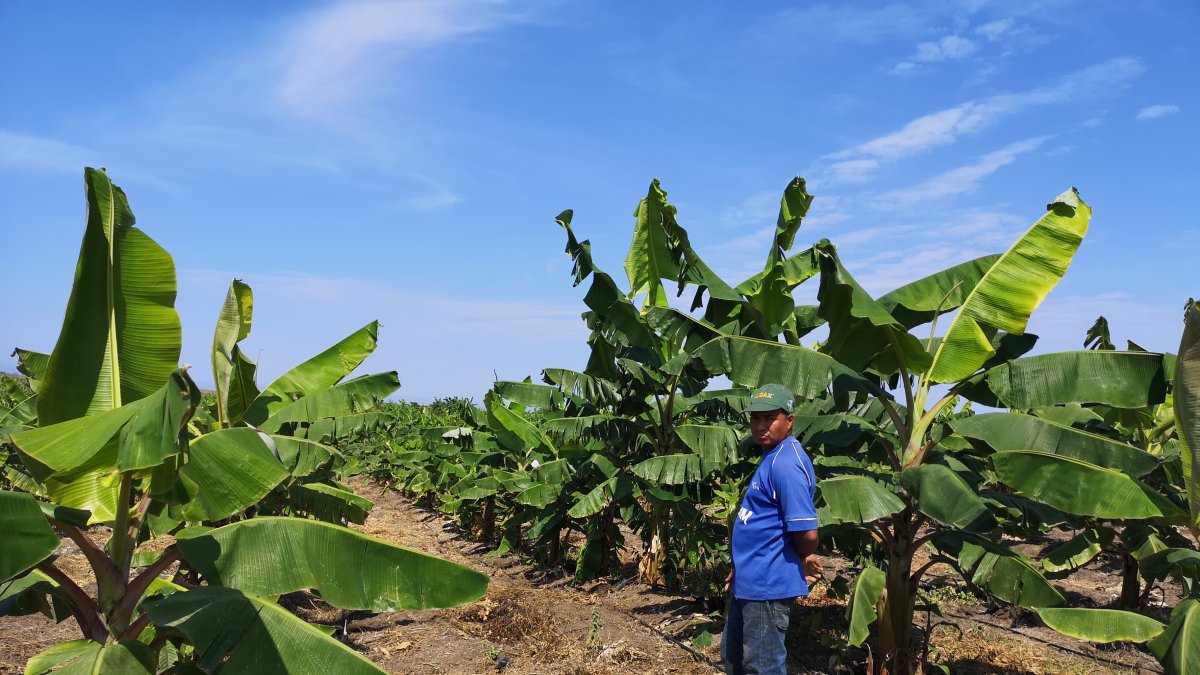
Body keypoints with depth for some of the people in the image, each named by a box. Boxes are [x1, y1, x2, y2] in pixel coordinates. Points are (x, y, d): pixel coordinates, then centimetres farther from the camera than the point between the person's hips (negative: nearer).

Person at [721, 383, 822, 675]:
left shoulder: (786, 464, -22)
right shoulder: (773, 456, 10)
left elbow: (806, 532, -26)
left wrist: (805, 565, -7)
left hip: (768, 586, -11)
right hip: (749, 581, 11)